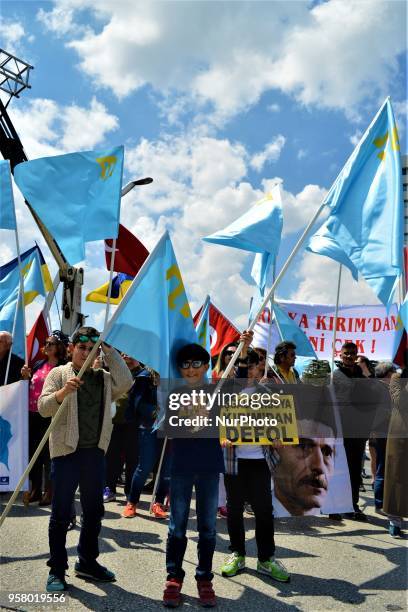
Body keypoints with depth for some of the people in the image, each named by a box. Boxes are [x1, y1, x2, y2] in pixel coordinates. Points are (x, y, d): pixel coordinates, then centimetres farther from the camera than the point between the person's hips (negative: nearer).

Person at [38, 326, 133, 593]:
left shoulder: (104, 377, 9)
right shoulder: (59, 374, 0)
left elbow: (125, 383, -10)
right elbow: (44, 407, -9)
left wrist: (109, 350, -9)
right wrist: (63, 392, -28)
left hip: (96, 452, 4)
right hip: (67, 451, -4)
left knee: (94, 510, 14)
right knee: (62, 513, 3)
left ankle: (87, 562, 30)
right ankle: (57, 569, 16)